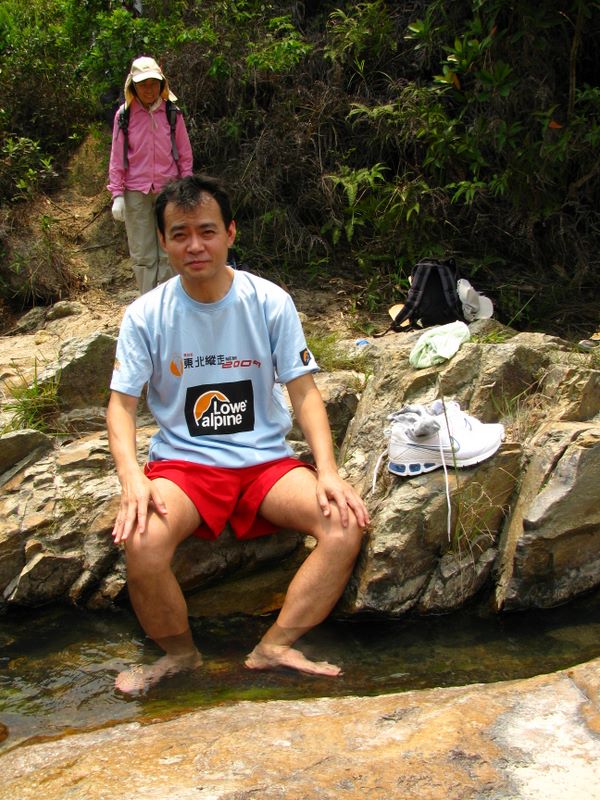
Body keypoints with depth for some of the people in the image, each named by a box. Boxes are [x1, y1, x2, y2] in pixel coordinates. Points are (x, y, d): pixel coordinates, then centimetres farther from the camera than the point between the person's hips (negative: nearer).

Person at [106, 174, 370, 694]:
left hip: (265, 459, 1)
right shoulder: (146, 315, -3)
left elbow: (304, 392, -2)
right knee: (142, 542, -31)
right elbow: (122, 403, -3)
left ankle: (276, 646, -10)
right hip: (182, 462, -1)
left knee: (347, 522, -24)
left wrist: (328, 471, -17)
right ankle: (179, 653, -2)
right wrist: (132, 477, -23)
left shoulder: (269, 302, -3)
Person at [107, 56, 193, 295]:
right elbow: (117, 158, 3)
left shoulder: (172, 114, 1)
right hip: (135, 193, 0)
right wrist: (117, 194, -3)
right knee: (141, 254, 3)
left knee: (168, 253, 2)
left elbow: (185, 155, 6)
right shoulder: (124, 115, 0)